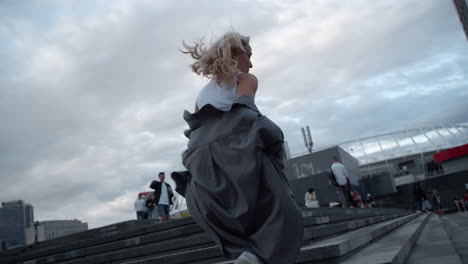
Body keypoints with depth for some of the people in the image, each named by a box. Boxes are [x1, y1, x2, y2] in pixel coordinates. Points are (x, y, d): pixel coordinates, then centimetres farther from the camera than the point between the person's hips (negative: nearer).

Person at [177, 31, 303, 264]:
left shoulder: (202, 93, 30)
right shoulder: (246, 79, 16)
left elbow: (197, 136, 22)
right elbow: (243, 110, -2)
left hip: (205, 168, 6)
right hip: (241, 153, -5)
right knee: (282, 218, 2)